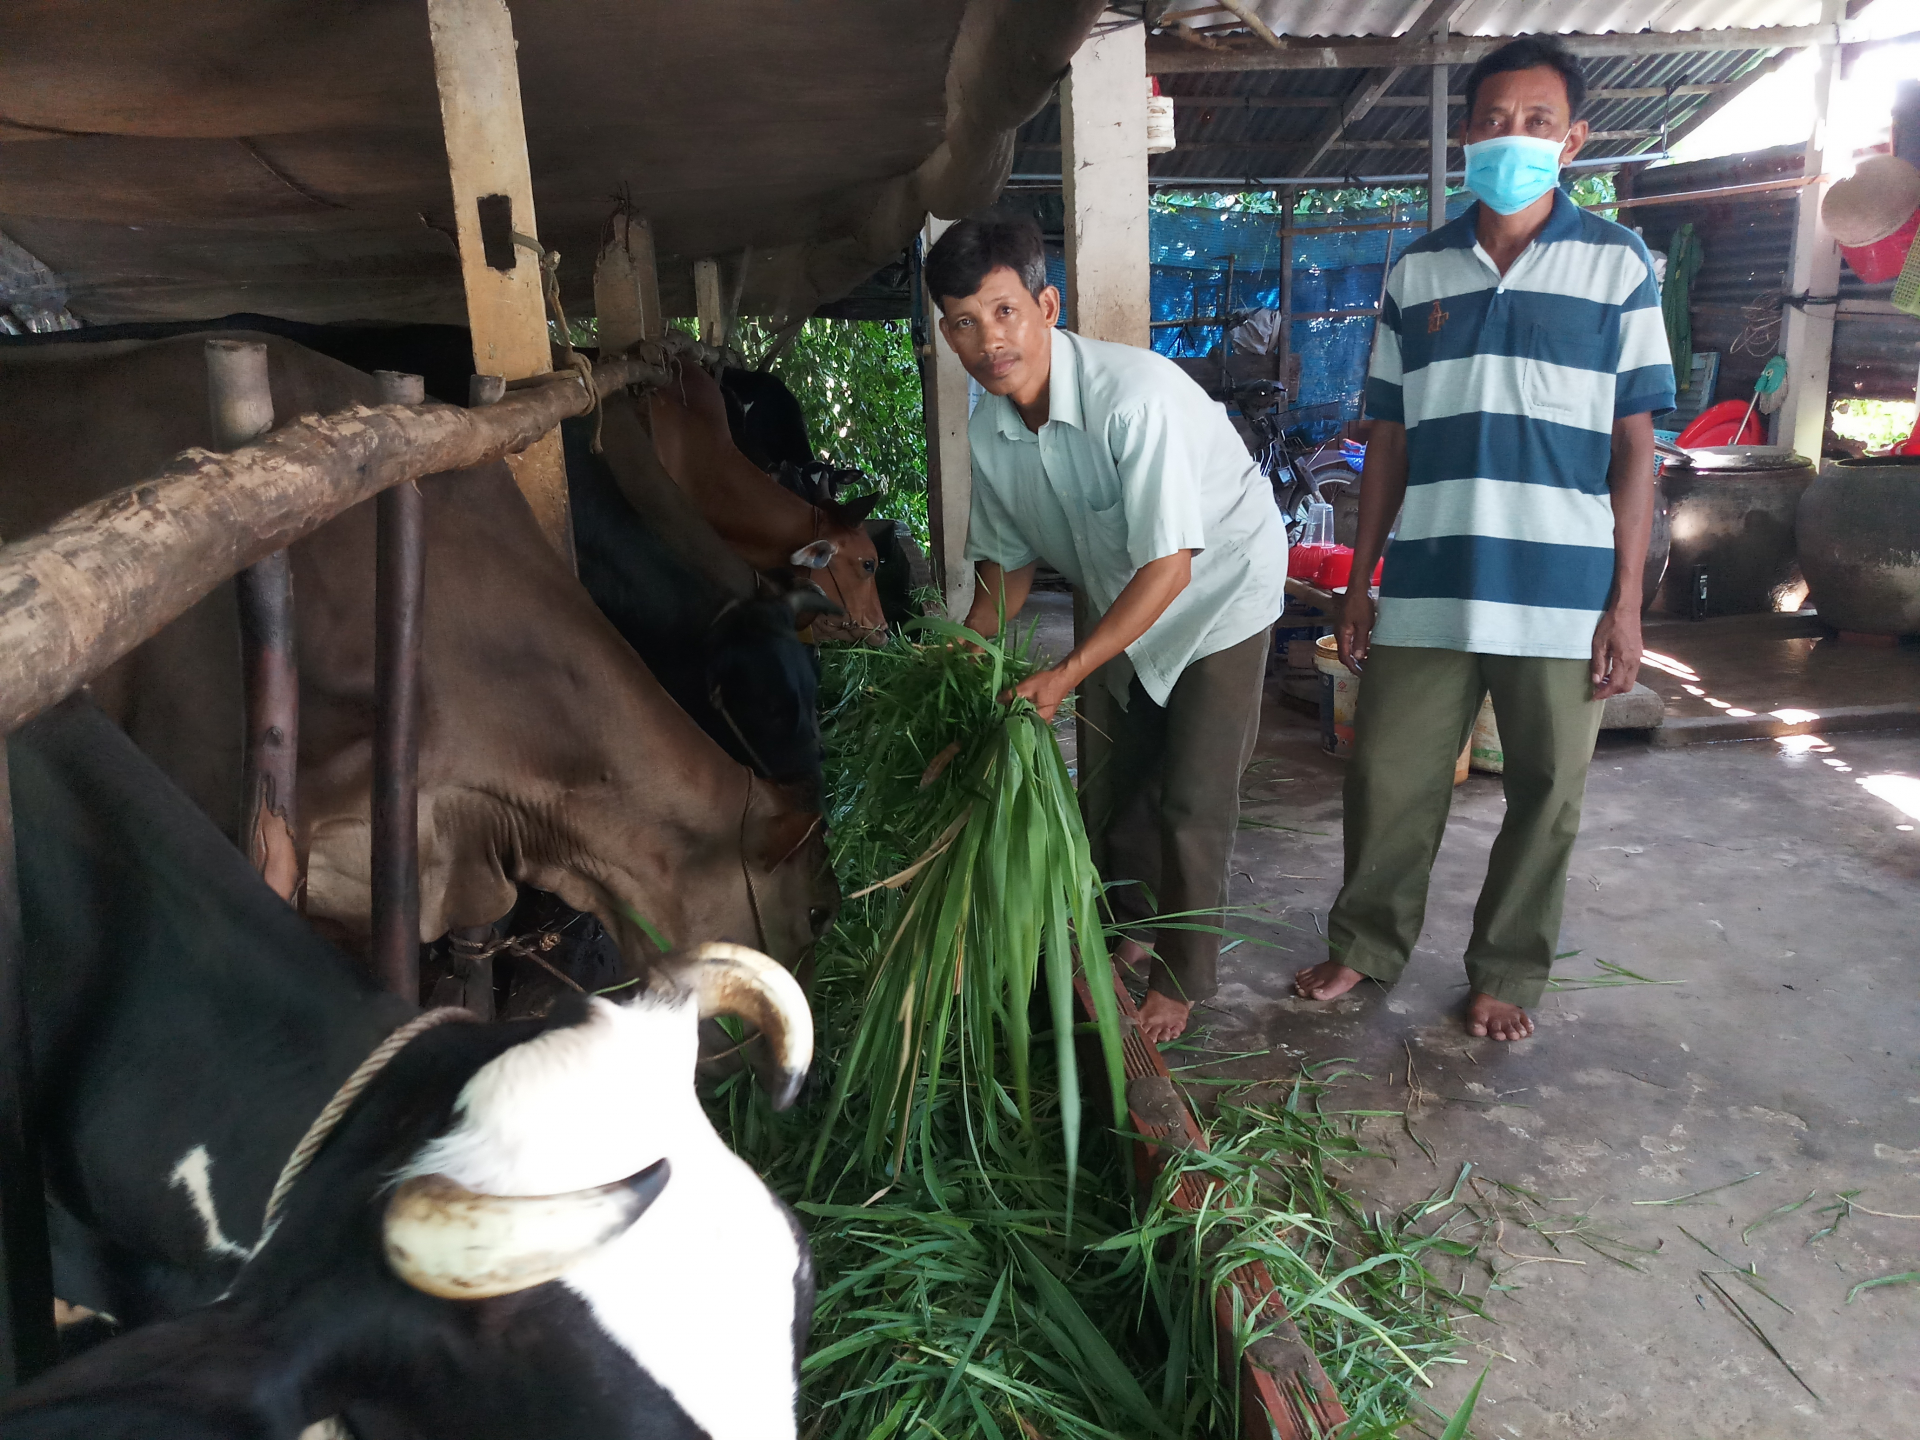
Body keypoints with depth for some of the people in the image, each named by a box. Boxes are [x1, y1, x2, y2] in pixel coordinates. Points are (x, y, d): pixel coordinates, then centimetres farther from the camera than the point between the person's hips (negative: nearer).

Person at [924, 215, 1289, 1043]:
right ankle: (1131, 934, 37)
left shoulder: (1137, 395, -34)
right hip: (1121, 604, 7)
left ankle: (1181, 979, 16)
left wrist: (1065, 675, -35)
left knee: (1190, 802, -4)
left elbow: (1169, 567, -34)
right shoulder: (989, 430, -12)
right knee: (1108, 784, 14)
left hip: (1219, 586, -6)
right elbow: (1009, 557, 3)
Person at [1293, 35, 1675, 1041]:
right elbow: (1389, 440, 10)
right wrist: (1359, 583, 7)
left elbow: (1634, 444, 0)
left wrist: (1627, 601, -5)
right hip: (1427, 589, 2)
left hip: (1563, 594, -1)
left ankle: (1506, 973, 28)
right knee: (1387, 777, 8)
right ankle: (1366, 946, 29)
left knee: (1545, 797, 9)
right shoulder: (1416, 272, 8)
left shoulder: (1617, 263, 2)